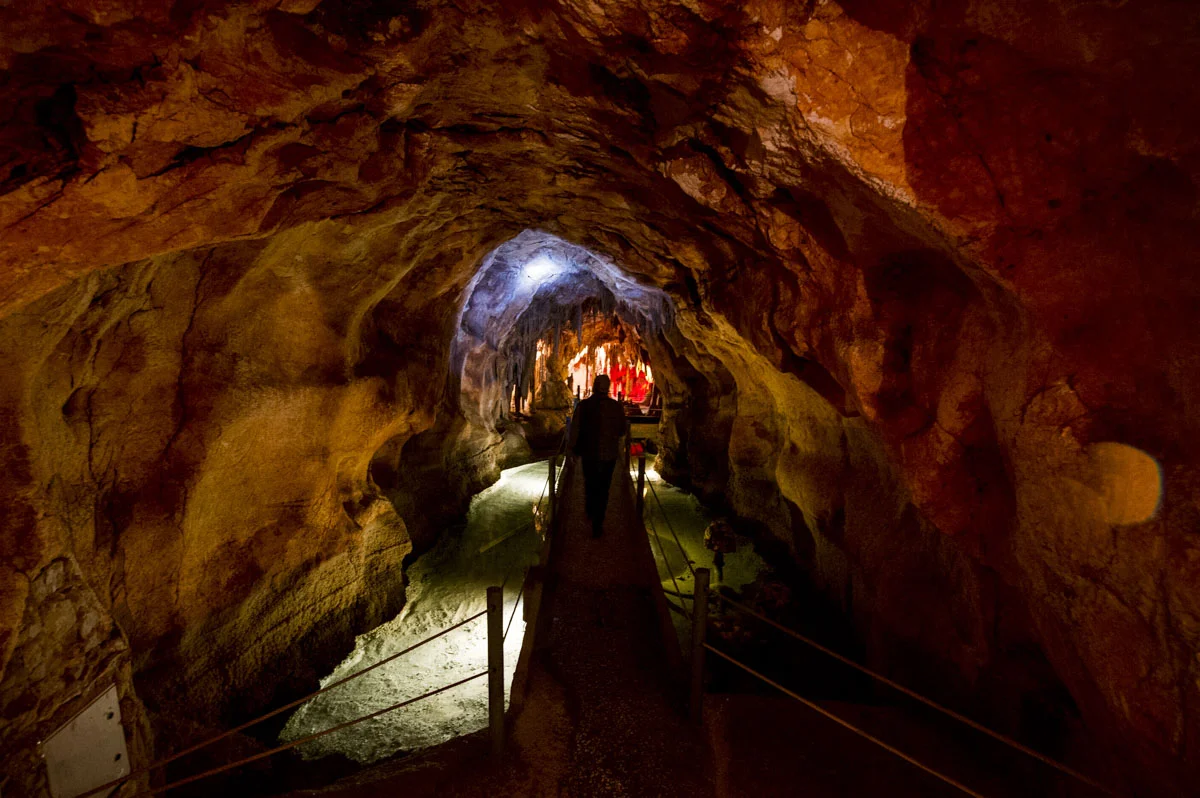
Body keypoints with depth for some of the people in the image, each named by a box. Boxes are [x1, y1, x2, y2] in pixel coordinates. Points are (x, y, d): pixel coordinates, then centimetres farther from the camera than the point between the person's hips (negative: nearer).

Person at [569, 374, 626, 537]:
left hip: (588, 452, 1)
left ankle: (590, 513, 42)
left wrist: (574, 449, 6)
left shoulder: (583, 405, -12)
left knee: (590, 484, 23)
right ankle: (597, 525, 7)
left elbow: (575, 430, -9)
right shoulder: (616, 406, -11)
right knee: (603, 488, 7)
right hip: (609, 453, -1)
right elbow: (622, 430, -1)